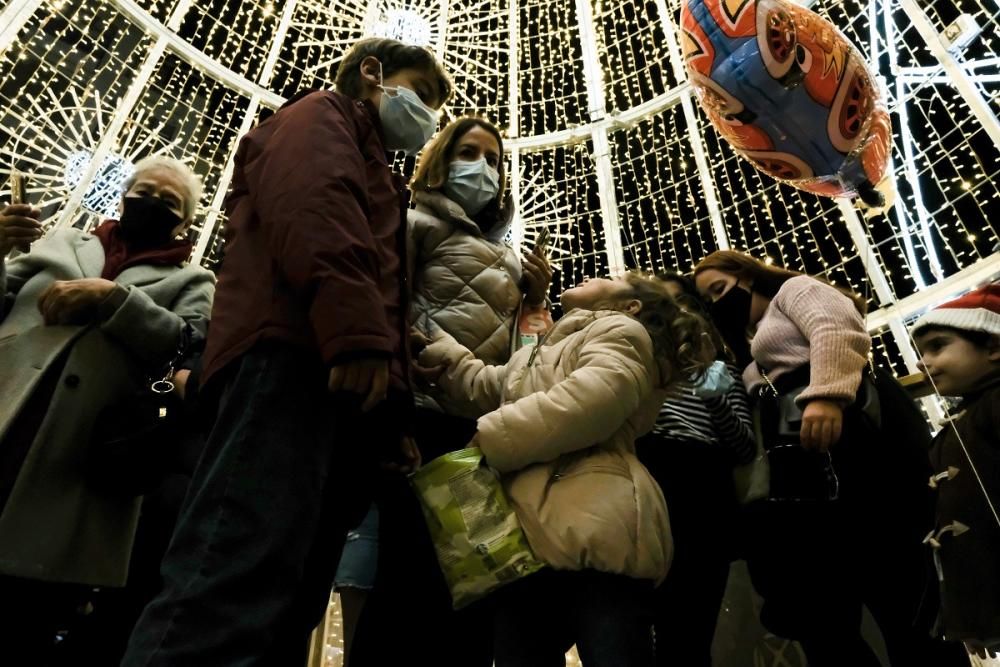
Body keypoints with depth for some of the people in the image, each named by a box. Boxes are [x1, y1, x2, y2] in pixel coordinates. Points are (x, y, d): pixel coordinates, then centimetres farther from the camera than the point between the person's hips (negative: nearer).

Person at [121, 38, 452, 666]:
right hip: (297, 357, -9)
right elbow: (309, 202, -7)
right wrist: (356, 328, -23)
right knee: (240, 580, -21)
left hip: (350, 387, 9)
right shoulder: (321, 114, 18)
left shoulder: (377, 178, 41)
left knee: (287, 601, 2)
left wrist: (394, 416, 18)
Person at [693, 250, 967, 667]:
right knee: (820, 618, 2)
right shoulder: (755, 356, 38)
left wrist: (827, 394, -26)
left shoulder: (793, 289, 14)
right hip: (808, 476, 9)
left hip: (850, 439, -8)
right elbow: (765, 424, 29)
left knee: (902, 604, -11)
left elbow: (838, 326, -10)